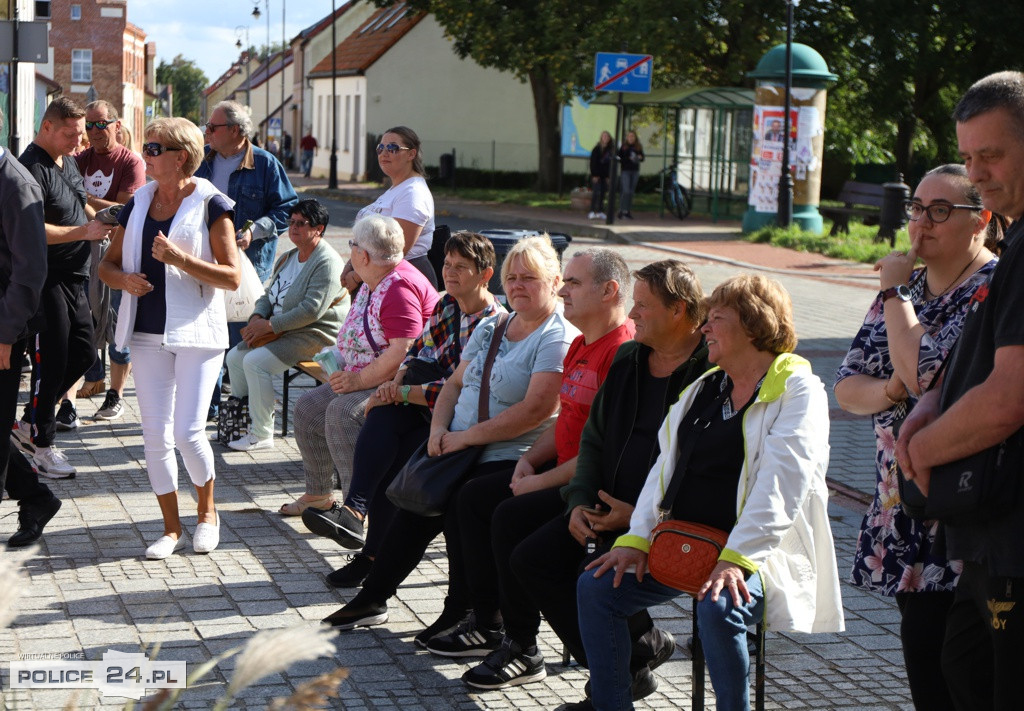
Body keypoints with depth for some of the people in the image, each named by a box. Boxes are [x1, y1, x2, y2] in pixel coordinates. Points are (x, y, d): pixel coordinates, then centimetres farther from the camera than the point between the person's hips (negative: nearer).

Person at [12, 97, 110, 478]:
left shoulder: (69, 163, 13)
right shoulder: (33, 168, -17)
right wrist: (85, 231, -27)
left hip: (73, 278, 9)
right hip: (47, 280, -9)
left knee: (82, 354, 13)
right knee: (51, 361, -3)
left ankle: (30, 423, 26)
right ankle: (41, 444, 10)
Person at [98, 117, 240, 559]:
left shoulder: (210, 204, -5)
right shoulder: (138, 204, 10)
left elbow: (232, 277, -9)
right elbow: (107, 265, 17)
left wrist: (179, 258, -20)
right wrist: (124, 279, -6)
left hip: (197, 332, -5)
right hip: (148, 334, 5)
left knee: (188, 432, -10)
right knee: (155, 436, 3)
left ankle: (207, 511, 16)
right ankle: (171, 528, 15)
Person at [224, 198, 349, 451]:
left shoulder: (327, 263, -16)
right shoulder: (288, 258, 15)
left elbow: (312, 310, -24)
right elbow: (269, 295, 19)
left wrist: (270, 325, -21)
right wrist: (257, 317, -4)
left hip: (316, 335, -10)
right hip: (282, 332, 10)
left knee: (255, 361, -24)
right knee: (235, 357, 0)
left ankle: (262, 435, -16)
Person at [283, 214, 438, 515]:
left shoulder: (400, 289, -21)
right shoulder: (372, 283, 12)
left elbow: (403, 352, -30)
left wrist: (358, 380, -24)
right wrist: (337, 362, 5)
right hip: (363, 379, 11)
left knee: (342, 412, -30)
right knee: (309, 407, 6)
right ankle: (319, 493, 15)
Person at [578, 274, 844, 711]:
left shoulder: (797, 392, -5)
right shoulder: (704, 388, 18)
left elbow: (782, 487, -16)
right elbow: (666, 466, 15)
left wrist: (737, 559, -26)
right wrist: (636, 539, 1)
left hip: (759, 550, -7)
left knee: (717, 609, -35)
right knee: (596, 587, -8)